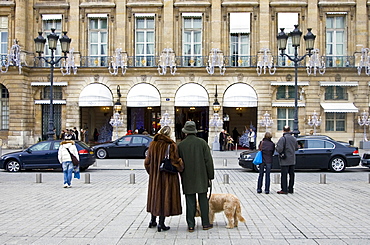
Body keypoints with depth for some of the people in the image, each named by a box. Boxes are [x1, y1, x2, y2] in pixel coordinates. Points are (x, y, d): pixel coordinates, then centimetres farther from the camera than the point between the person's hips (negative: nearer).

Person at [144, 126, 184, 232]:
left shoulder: (153, 144, 0)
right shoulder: (171, 145, -14)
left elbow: (147, 162, 4)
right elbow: (175, 162, -17)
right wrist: (182, 168, 2)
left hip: (155, 176, 5)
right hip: (168, 176, -5)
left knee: (156, 196, 18)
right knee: (165, 197, 3)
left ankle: (153, 220, 28)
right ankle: (161, 223, 5)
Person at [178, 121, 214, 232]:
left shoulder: (181, 145, -3)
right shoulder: (202, 142, -4)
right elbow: (208, 160, -3)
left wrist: (182, 176, 15)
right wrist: (210, 176, 4)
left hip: (187, 178, 0)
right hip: (201, 177, 0)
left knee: (190, 202, 5)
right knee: (203, 201, 10)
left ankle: (191, 225, 7)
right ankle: (205, 223, 16)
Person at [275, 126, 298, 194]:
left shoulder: (282, 138, -14)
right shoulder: (294, 138, 6)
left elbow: (279, 149, -21)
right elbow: (296, 148, 17)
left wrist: (277, 148, -1)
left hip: (285, 160, -6)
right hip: (292, 160, 6)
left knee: (284, 175, -2)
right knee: (291, 175, 11)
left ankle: (284, 190, -1)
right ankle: (290, 189, 17)